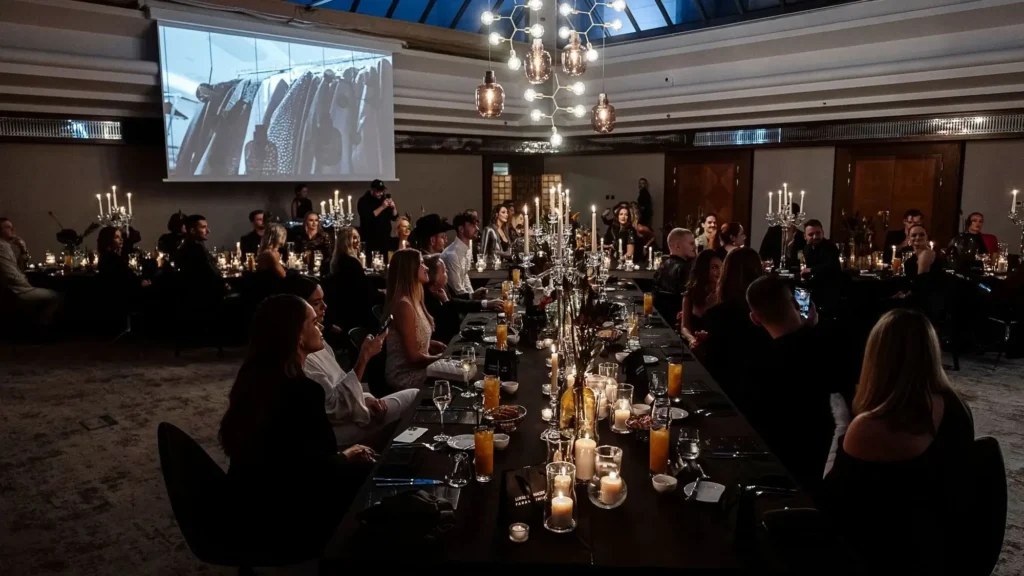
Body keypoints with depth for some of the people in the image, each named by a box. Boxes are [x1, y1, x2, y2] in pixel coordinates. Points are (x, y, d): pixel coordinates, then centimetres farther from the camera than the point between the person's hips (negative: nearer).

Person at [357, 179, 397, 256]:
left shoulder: (385, 198, 10)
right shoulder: (364, 201, -4)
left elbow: (394, 217, 10)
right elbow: (367, 218, -19)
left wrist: (393, 207, -10)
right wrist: (382, 207, -21)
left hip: (385, 239, 4)